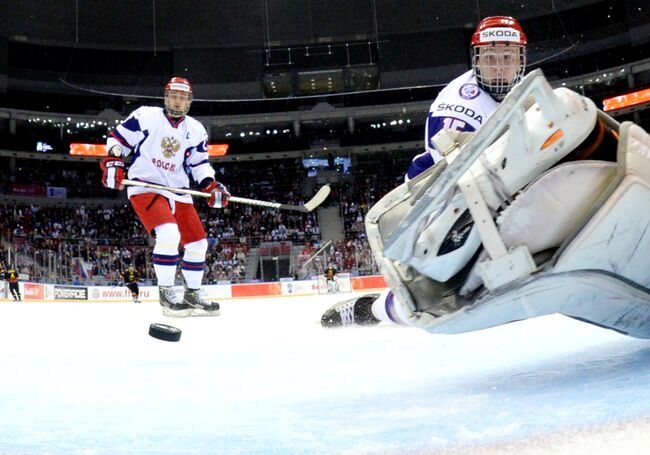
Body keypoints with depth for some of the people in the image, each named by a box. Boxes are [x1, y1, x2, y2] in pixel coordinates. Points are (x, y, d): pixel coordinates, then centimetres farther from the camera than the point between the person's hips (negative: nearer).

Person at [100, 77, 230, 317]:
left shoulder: (195, 129, 8)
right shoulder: (145, 116, -5)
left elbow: (199, 163, 12)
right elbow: (118, 137, 0)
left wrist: (212, 186, -3)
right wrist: (113, 163, -16)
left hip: (178, 191, 6)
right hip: (145, 186, -6)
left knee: (198, 243, 6)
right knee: (169, 234, -28)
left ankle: (192, 294, 23)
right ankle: (166, 293, -16)